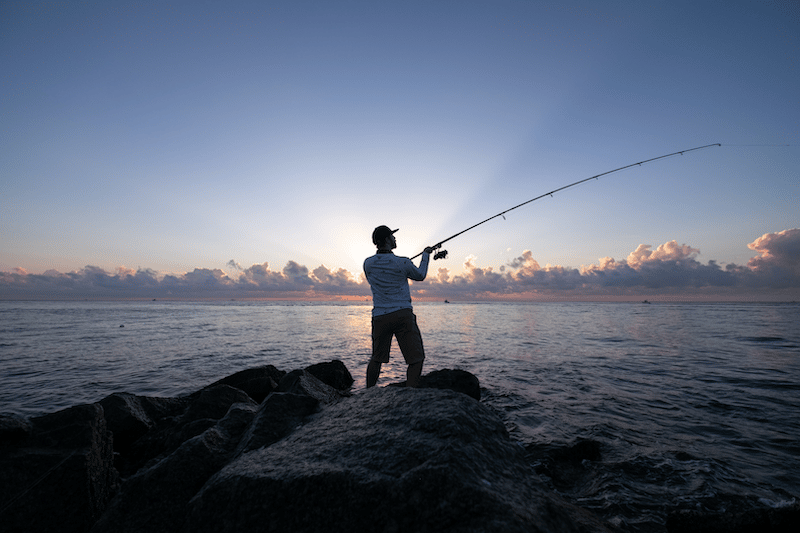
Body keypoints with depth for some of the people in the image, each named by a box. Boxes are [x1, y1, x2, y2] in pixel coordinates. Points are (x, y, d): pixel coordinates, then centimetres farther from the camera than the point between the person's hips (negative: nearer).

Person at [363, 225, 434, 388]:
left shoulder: (368, 263, 1)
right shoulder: (402, 263, -8)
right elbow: (420, 276, 13)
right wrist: (426, 254, 27)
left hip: (379, 316, 4)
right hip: (402, 314, -4)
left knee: (377, 358, 20)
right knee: (416, 358, 4)